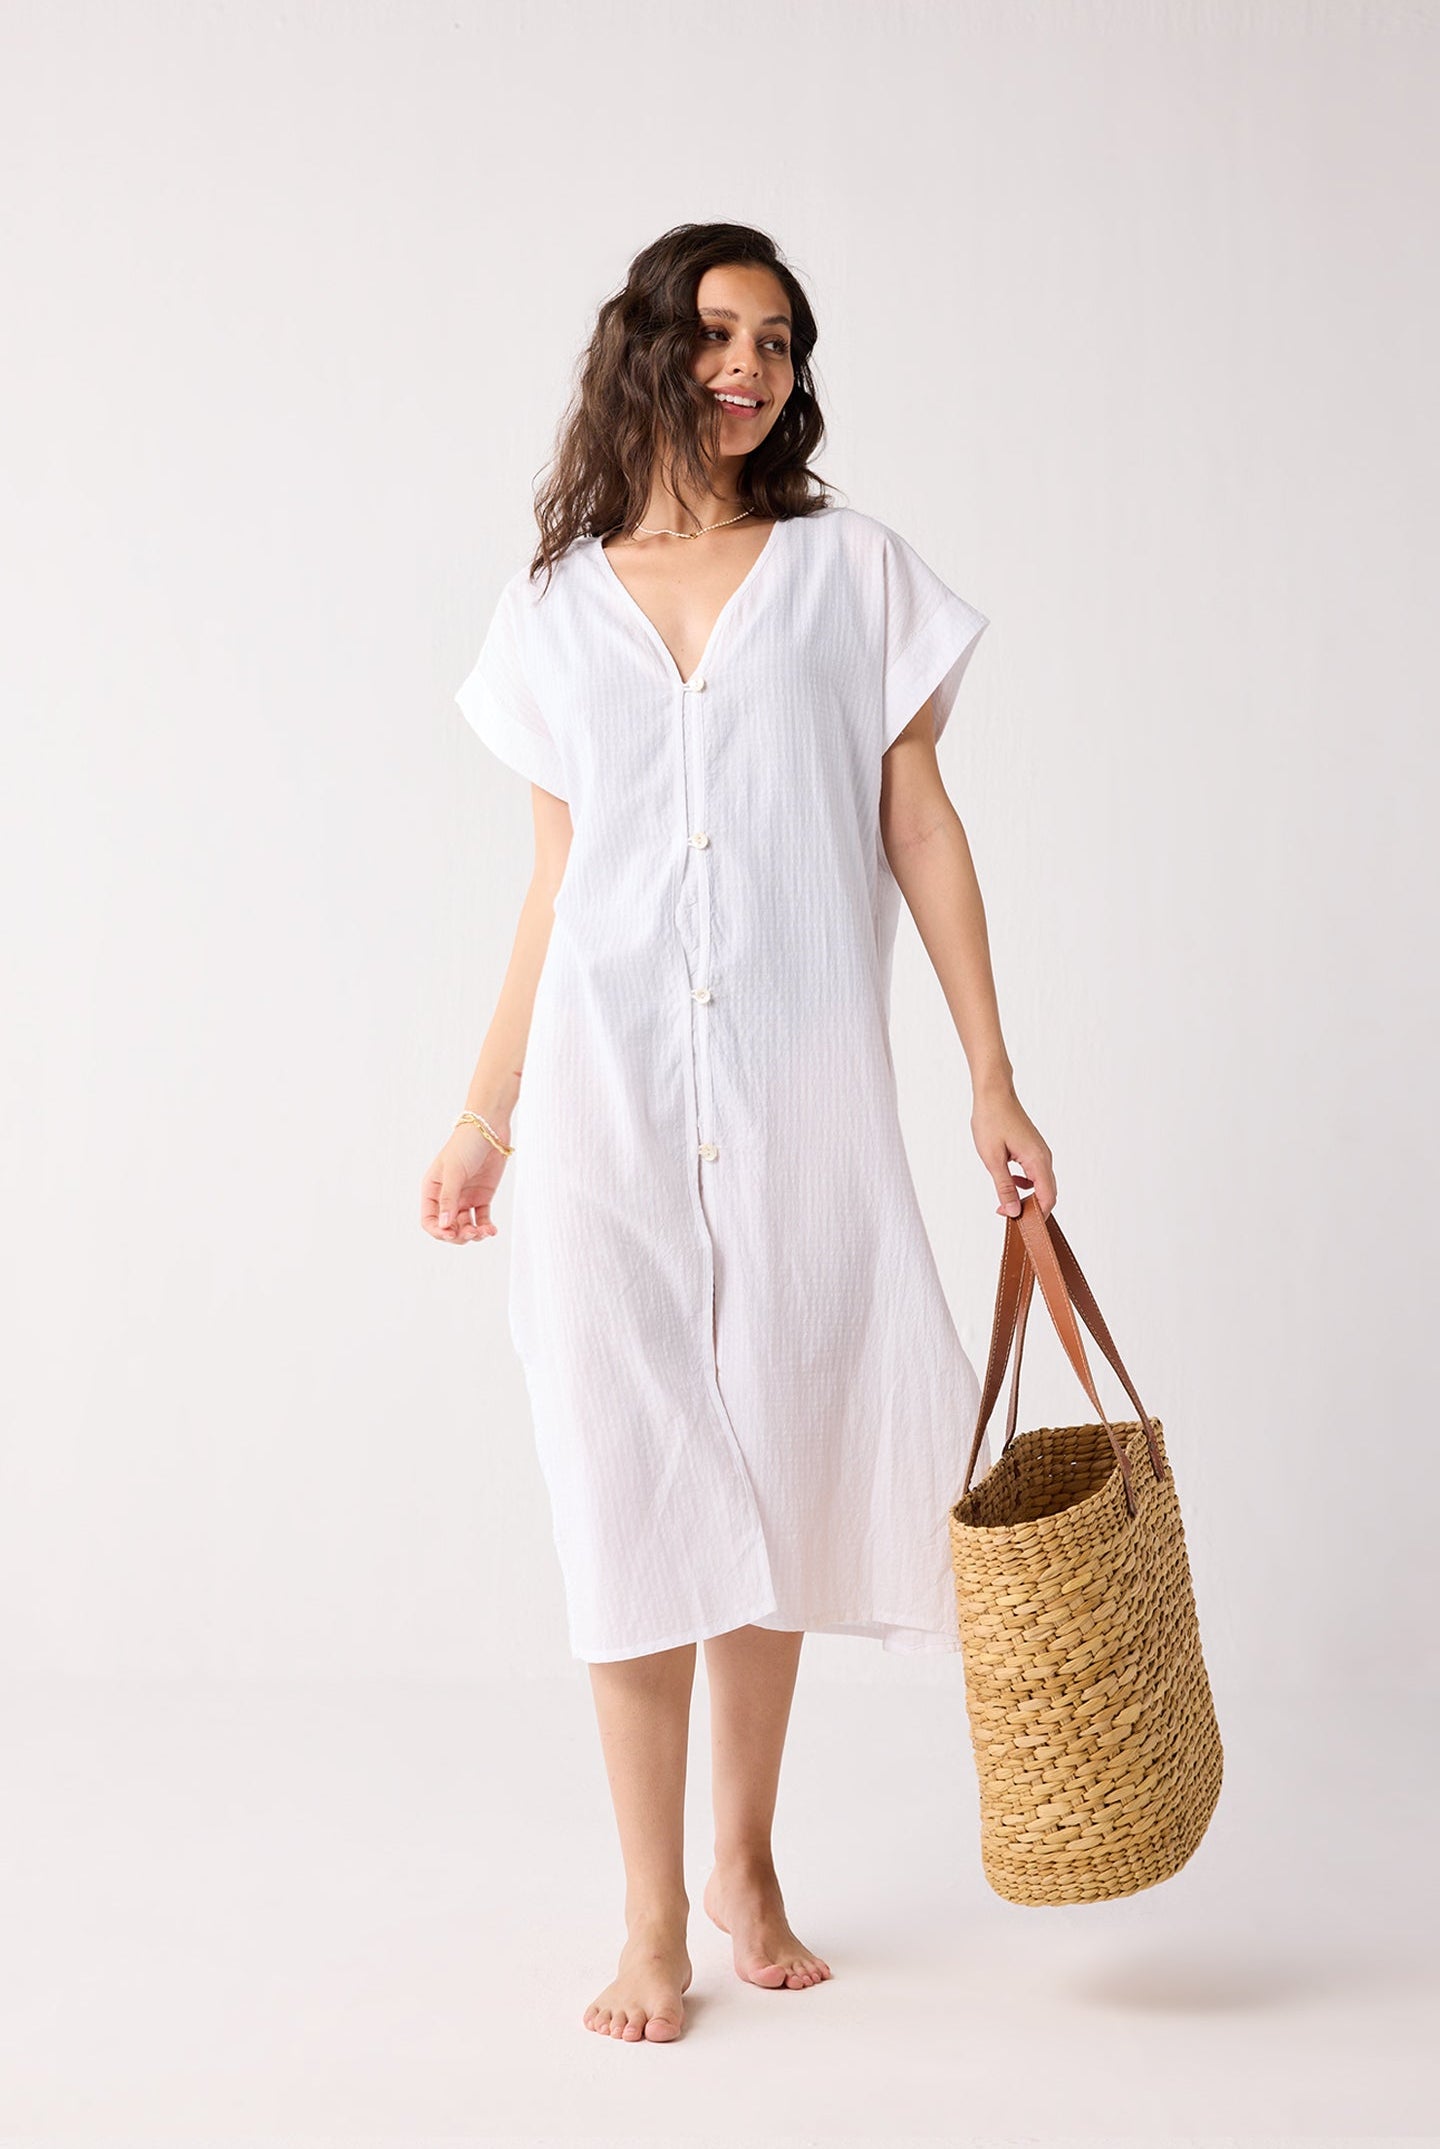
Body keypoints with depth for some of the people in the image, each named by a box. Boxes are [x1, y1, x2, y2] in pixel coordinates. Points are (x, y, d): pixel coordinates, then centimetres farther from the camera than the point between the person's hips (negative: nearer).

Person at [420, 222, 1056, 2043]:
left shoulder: (853, 569, 5)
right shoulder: (554, 605, 9)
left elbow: (920, 827, 4)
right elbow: (552, 882, 12)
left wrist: (994, 1082, 0)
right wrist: (483, 1115, 11)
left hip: (802, 1094, 0)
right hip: (606, 1093, 1)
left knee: (767, 1478, 8)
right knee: (632, 1486, 1)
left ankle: (746, 1863, 26)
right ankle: (653, 1918, 11)